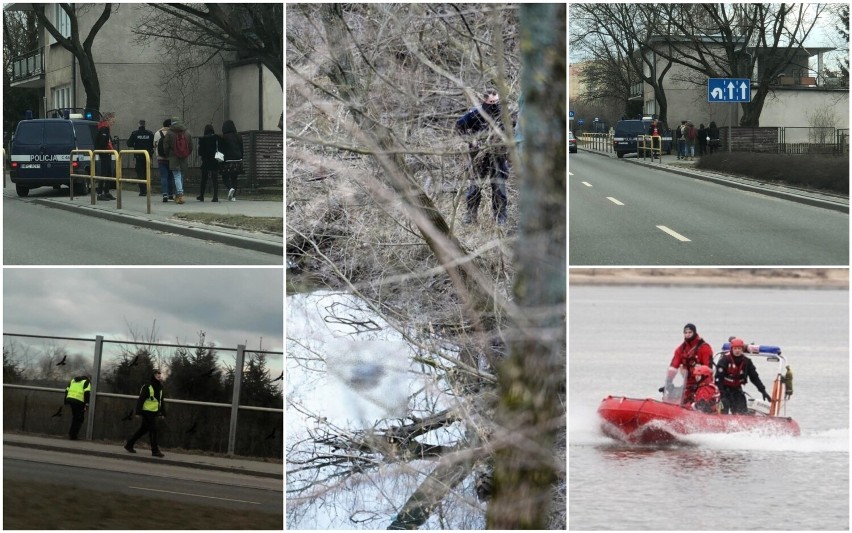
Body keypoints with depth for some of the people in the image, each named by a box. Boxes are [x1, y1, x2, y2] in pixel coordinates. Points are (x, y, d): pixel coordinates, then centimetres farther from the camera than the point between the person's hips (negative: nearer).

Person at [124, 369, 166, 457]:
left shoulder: (160, 388, 14)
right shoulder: (147, 387, -11)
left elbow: (161, 402, 20)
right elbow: (141, 399, -13)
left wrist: (162, 413, 15)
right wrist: (138, 412, -17)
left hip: (154, 412, 8)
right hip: (147, 411, -8)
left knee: (143, 429, 14)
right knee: (153, 430, -10)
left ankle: (129, 444, 25)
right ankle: (155, 450, -7)